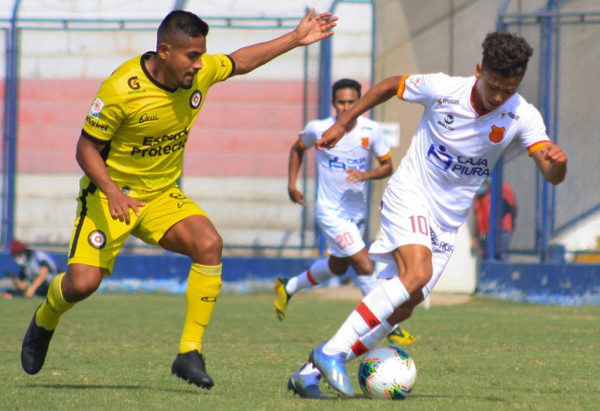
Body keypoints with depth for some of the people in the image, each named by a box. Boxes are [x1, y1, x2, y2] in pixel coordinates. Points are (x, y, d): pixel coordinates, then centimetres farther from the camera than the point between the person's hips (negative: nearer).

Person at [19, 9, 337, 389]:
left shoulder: (201, 72, -8)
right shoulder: (121, 90, -24)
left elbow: (240, 61, 15)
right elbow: (87, 147, -16)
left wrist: (296, 39, 14)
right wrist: (112, 192, -32)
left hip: (162, 194, 5)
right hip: (110, 193, -5)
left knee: (209, 244, -24)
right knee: (82, 283, -20)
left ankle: (190, 353, -16)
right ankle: (44, 321, 19)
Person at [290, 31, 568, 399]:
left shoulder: (523, 117, -13)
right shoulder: (441, 89, -16)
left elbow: (552, 176, -21)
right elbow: (389, 86, 3)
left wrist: (557, 161, -44)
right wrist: (342, 124, 8)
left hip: (448, 219, 4)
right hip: (410, 193, -4)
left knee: (402, 308, -1)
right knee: (417, 272, -29)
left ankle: (314, 372, 10)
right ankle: (332, 351, -27)